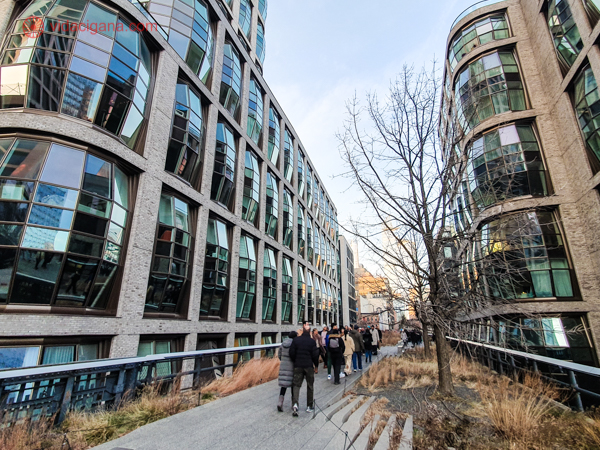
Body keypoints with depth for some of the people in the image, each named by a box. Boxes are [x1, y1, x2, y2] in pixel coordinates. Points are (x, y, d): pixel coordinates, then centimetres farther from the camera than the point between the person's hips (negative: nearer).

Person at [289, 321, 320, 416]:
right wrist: (316, 365, 7)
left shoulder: (296, 340, -1)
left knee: (296, 384, 4)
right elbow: (315, 354, -7)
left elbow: (291, 353, 0)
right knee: (310, 386, 12)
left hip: (298, 366, 1)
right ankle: (309, 406, 19)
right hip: (309, 366, -1)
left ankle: (295, 404, -16)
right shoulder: (311, 341, -7)